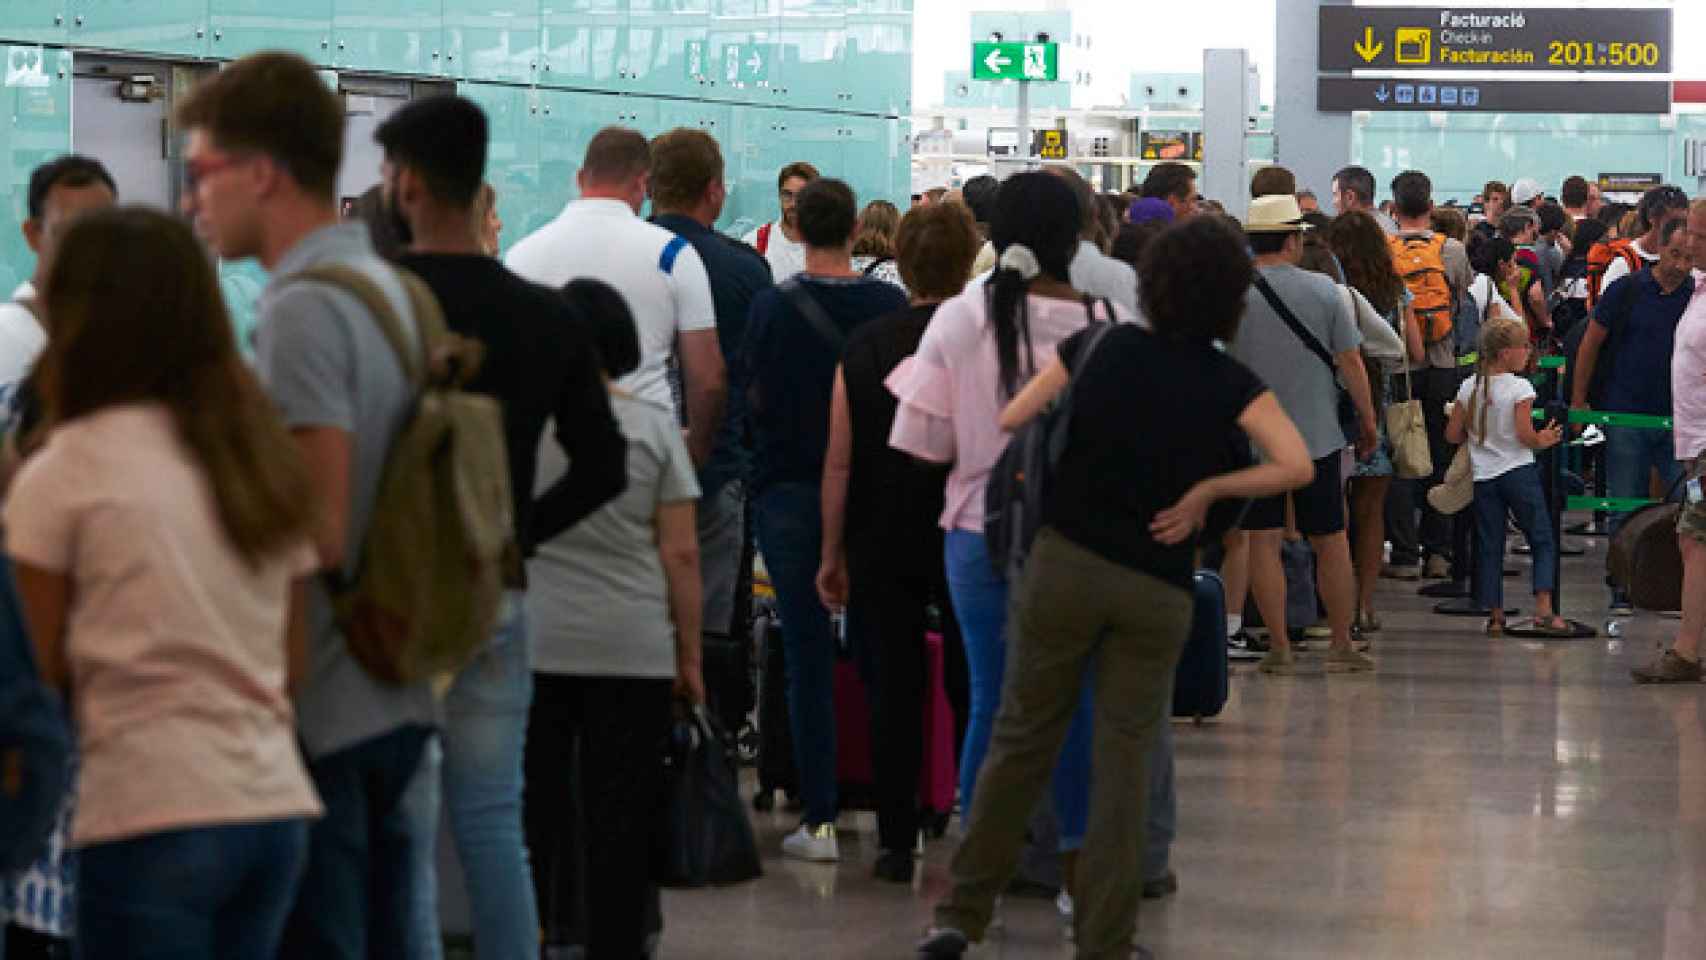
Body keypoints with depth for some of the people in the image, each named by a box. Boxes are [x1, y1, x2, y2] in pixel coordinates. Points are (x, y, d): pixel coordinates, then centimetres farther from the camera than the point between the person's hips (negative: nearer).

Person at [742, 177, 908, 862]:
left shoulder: (772, 306, -9)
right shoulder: (891, 305, -3)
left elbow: (754, 396, -3)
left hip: (789, 491, -2)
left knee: (807, 656, 2)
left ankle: (820, 819, 0)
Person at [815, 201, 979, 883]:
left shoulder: (864, 347, -1)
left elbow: (838, 463, 1)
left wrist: (832, 554, 7)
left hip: (881, 546, 1)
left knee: (893, 692, 7)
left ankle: (897, 844, 7)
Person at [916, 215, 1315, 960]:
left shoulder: (1102, 348, 0)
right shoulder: (1231, 385, -3)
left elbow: (1006, 424, 2)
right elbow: (1297, 466, -13)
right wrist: (1206, 489, -5)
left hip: (1066, 564, 1)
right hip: (1157, 591, -1)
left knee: (1022, 739, 10)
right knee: (1123, 765, 7)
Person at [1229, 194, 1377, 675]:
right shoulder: (1323, 290, -5)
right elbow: (1351, 363, -2)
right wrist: (1368, 423, 9)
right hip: (1318, 435, 1)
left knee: (1264, 541, 3)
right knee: (1331, 541, 11)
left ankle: (1279, 647, 1)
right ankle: (1342, 645, 15)